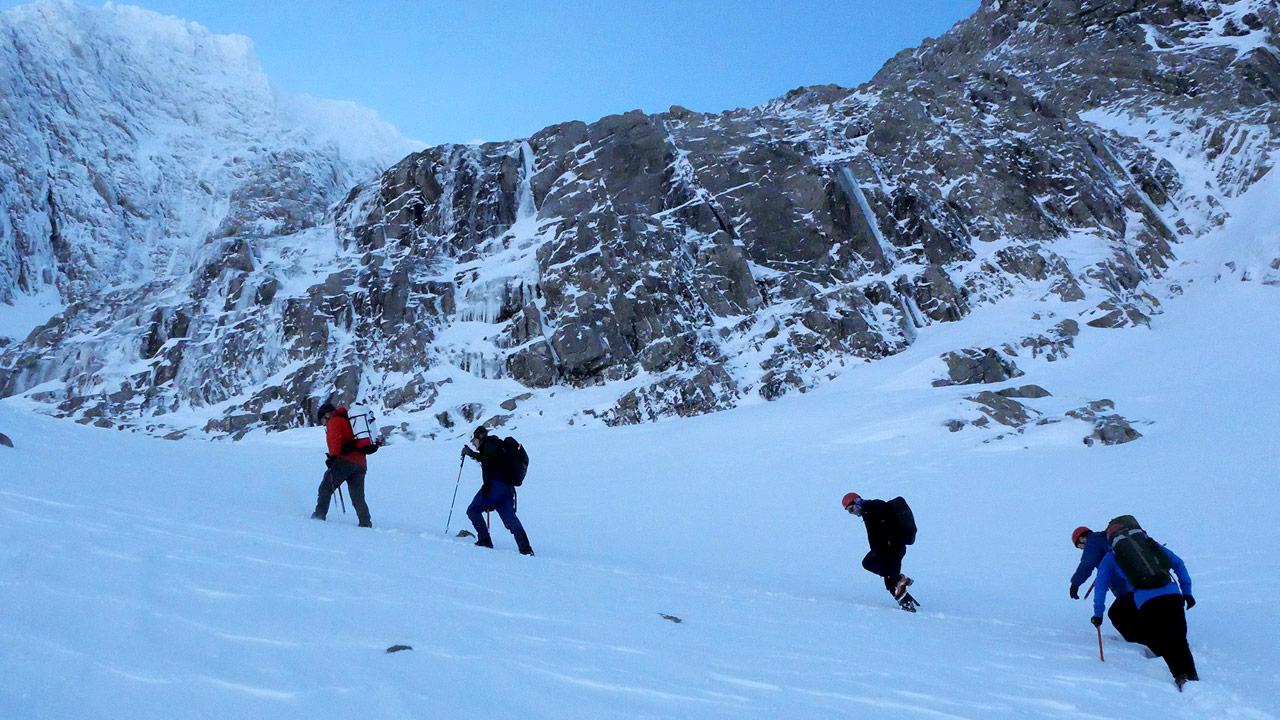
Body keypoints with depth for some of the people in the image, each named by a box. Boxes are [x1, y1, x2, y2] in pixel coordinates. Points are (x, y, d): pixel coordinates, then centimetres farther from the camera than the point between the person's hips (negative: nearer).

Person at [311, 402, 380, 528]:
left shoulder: (334, 421, 5)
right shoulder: (347, 421, 31)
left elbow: (336, 439, -13)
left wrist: (333, 456, -21)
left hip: (345, 460, -7)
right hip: (361, 463, 7)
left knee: (325, 488, 6)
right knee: (358, 497, 5)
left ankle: (319, 515, 0)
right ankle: (365, 523, -8)